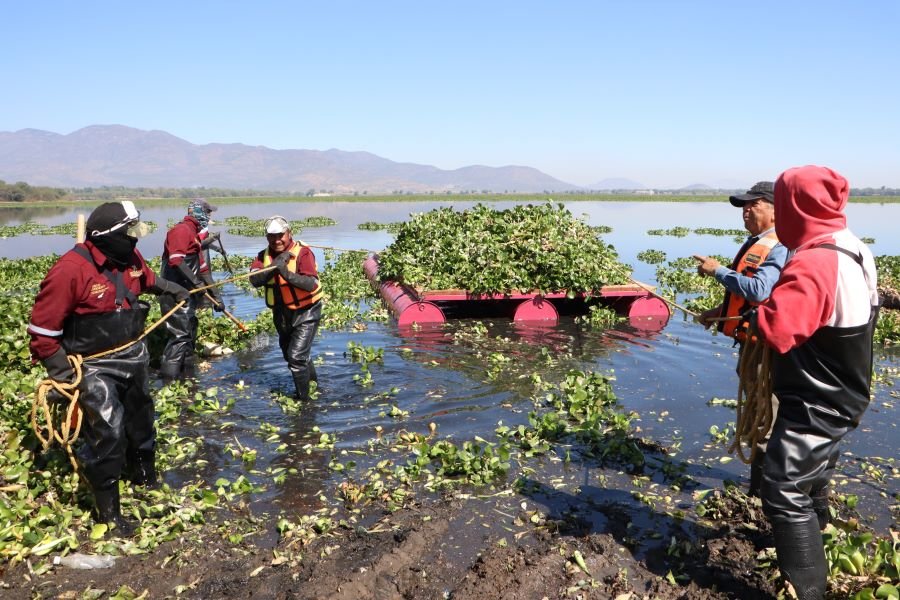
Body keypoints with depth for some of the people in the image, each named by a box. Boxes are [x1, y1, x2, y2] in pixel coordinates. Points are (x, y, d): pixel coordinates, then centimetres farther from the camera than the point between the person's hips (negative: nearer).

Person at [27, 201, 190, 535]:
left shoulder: (129, 257, -5)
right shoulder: (70, 270, -27)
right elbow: (42, 327, -19)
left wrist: (170, 288, 32)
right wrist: (61, 370, -16)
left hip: (134, 355, 8)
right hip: (95, 366, -7)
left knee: (140, 420, 22)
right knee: (107, 434, -8)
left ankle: (145, 478, 47)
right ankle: (107, 511, 10)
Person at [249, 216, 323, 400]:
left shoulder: (302, 252, -20)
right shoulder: (264, 256, -4)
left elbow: (310, 284, -33)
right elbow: (254, 280, -21)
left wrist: (288, 274, -47)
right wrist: (274, 266, -33)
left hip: (306, 312, -7)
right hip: (282, 314, 7)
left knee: (296, 356, -13)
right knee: (288, 354, 24)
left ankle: (303, 397, 6)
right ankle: (312, 378, 50)